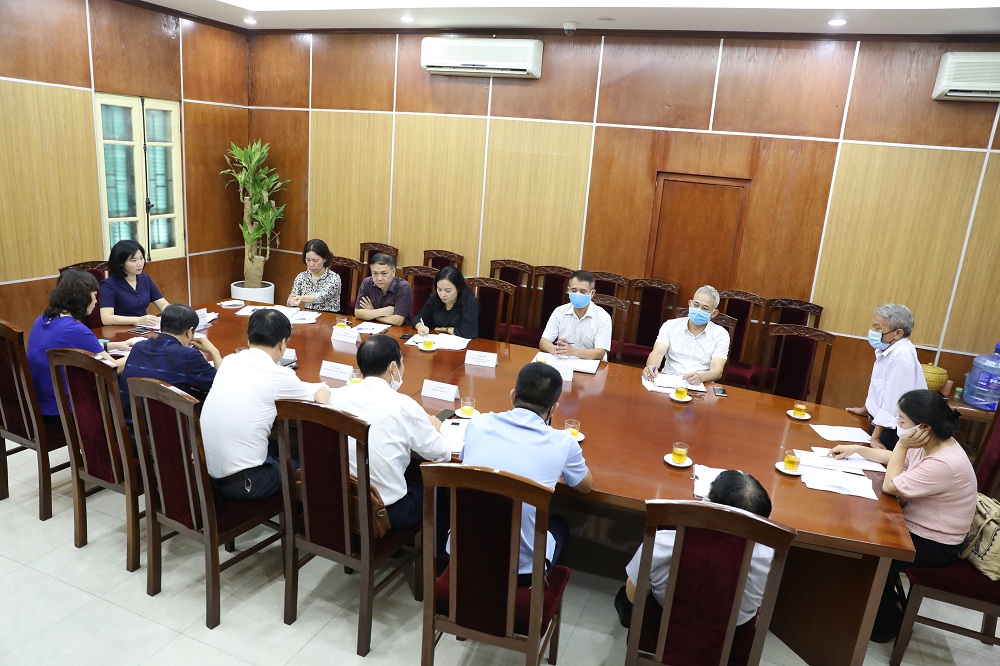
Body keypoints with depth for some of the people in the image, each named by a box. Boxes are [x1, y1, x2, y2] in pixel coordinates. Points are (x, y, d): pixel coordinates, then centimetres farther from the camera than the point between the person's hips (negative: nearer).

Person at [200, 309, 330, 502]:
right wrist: (323, 388, 23)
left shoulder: (228, 361, 2)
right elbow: (322, 398, 1)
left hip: (205, 472, 7)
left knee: (278, 447, 27)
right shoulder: (279, 375, -15)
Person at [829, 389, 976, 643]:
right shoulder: (931, 444, -4)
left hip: (934, 545, -9)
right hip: (916, 526, 9)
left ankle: (887, 621, 15)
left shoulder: (944, 464, -33)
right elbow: (892, 458, 15)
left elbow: (890, 486, -26)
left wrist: (902, 446, -25)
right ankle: (887, 601, 23)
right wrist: (856, 449, 8)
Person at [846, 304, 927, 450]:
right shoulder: (886, 348, 3)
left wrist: (875, 437, -23)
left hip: (893, 430, -8)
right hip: (880, 422, 8)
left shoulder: (902, 356, -26)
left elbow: (893, 400, -26)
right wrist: (866, 409, 29)